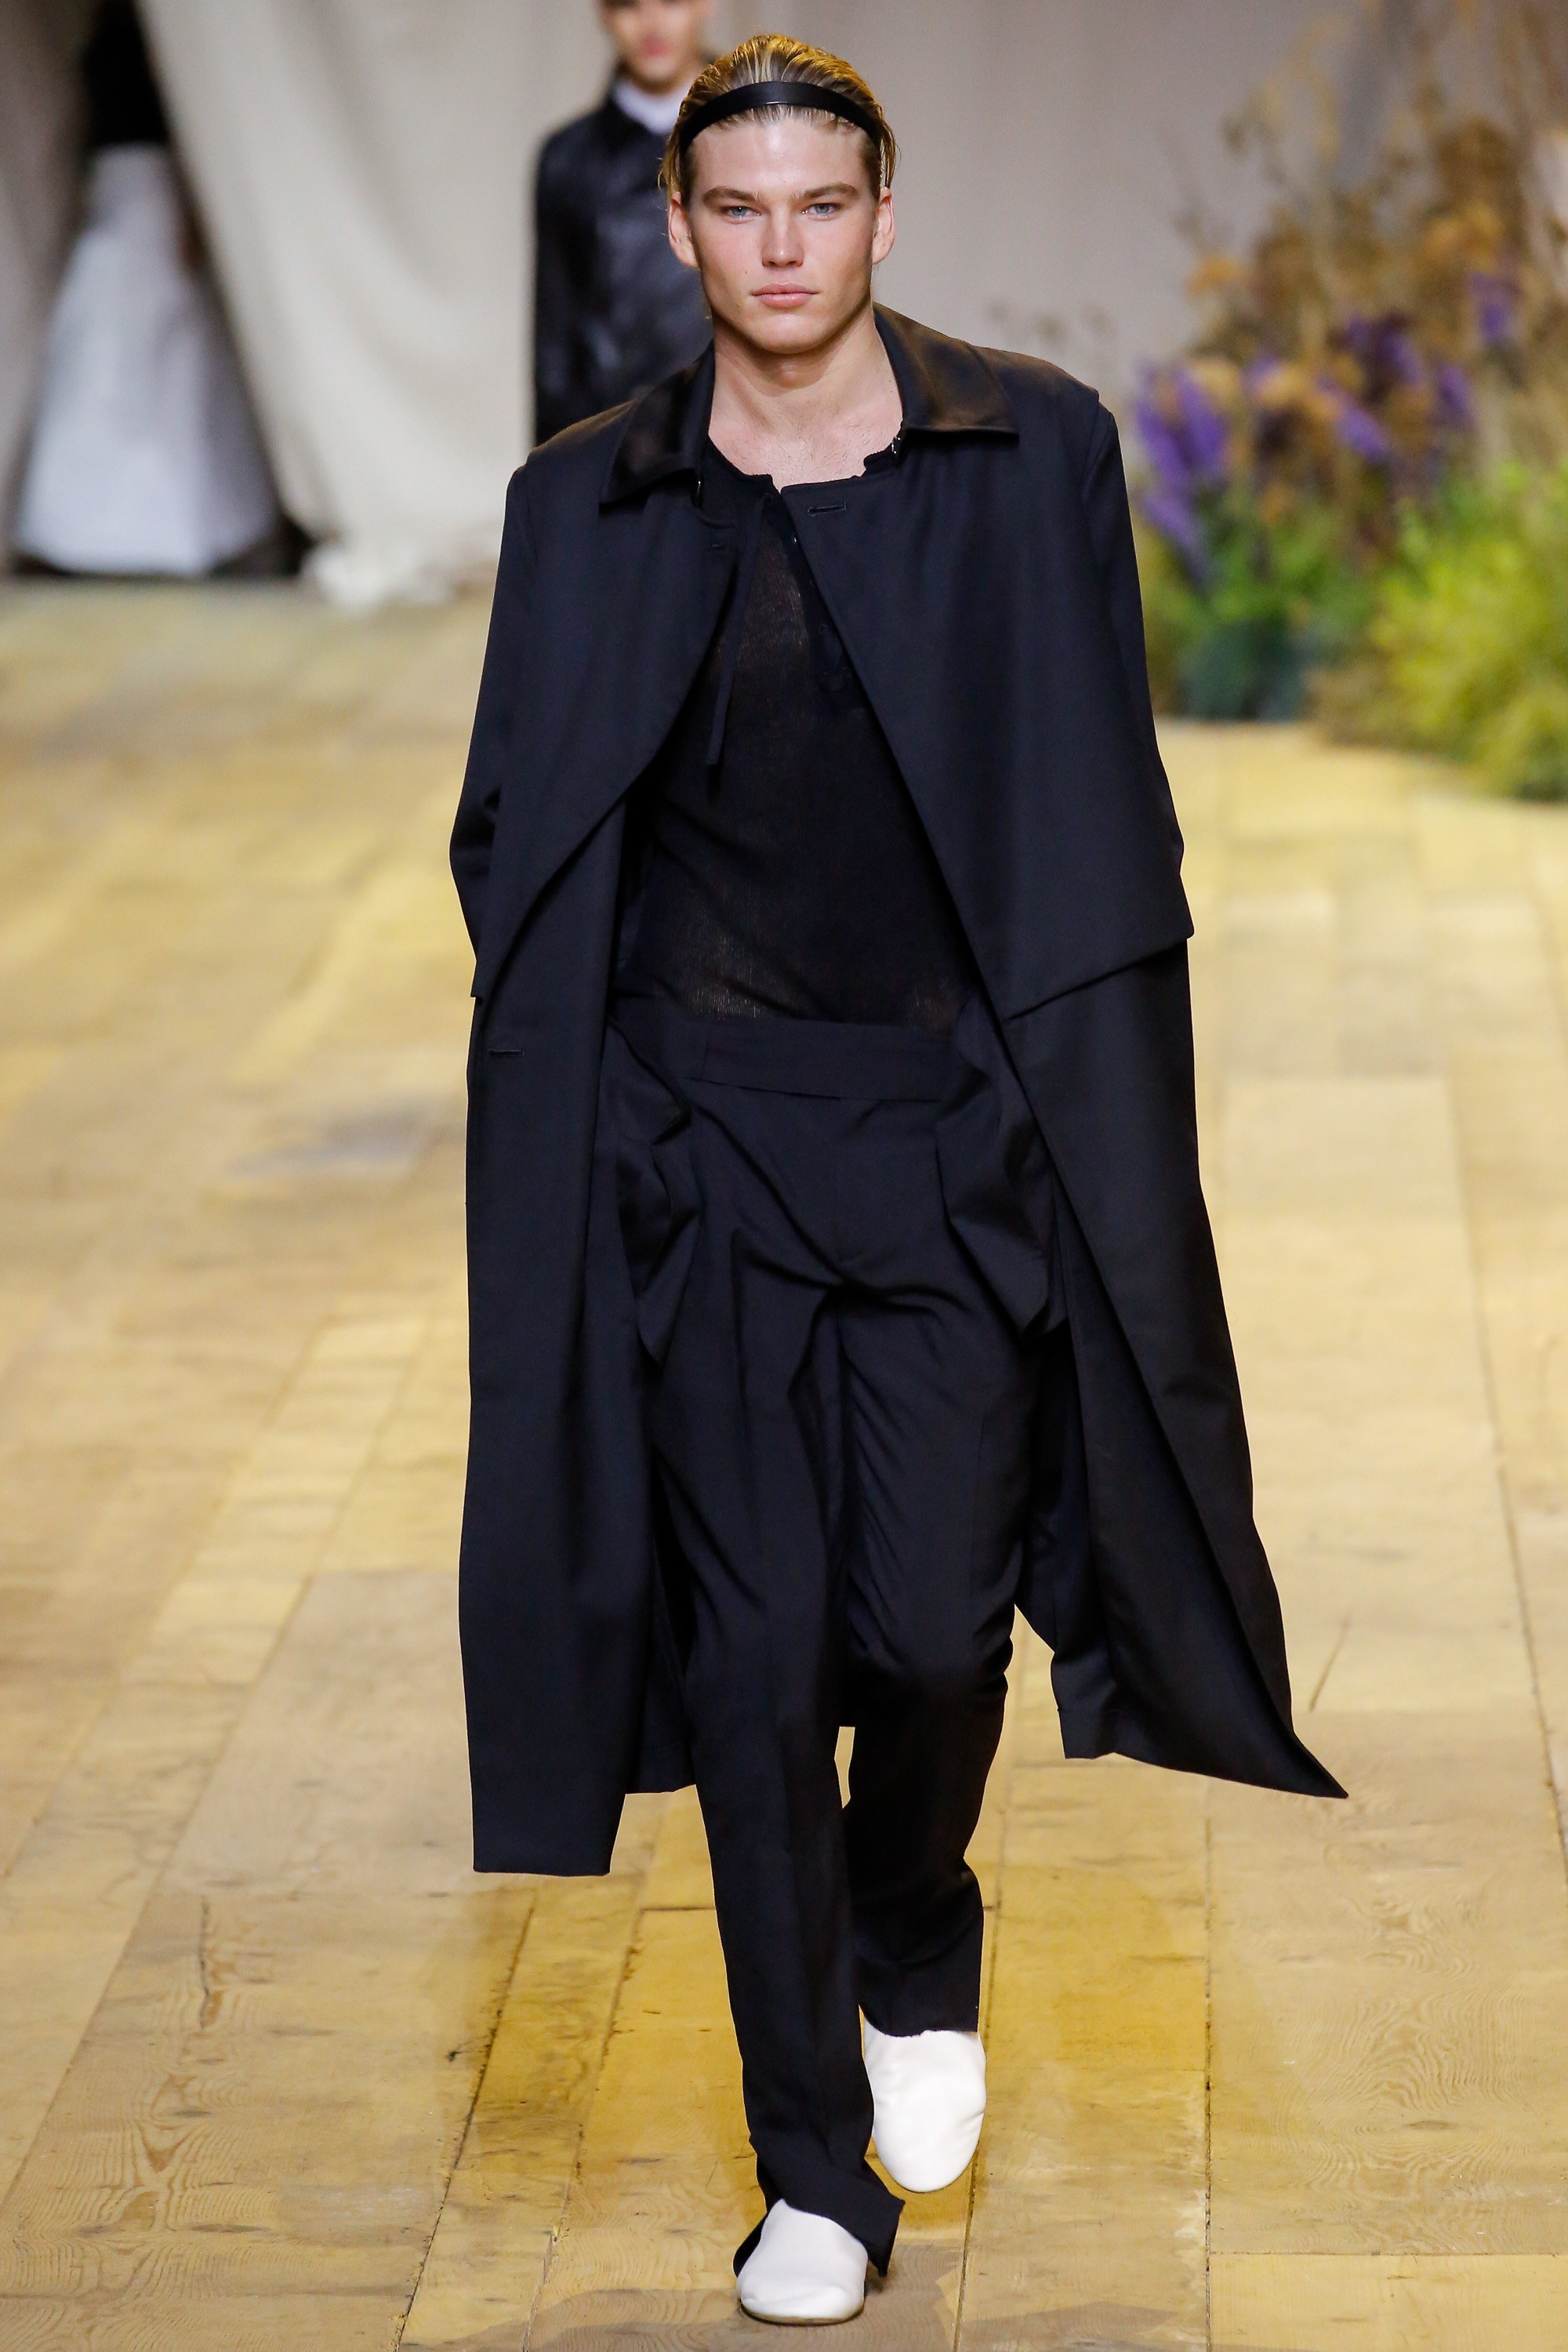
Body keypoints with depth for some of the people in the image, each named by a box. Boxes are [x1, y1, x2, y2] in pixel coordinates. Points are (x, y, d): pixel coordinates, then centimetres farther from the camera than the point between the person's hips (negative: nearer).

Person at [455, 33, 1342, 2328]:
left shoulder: (1034, 449, 2)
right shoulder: (588, 504, 5)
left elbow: (1104, 814, 2)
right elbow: (518, 841, 10)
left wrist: (1084, 1089, -3)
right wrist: (588, 1070, -2)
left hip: (961, 1127, -1)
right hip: (705, 1145, 1)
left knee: (940, 1622, -4)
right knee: (756, 1656, 1)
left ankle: (918, 1958, 31)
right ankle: (816, 2174, 14)